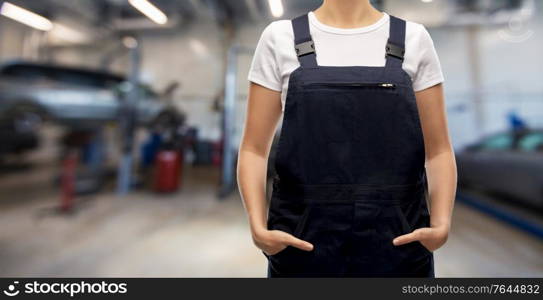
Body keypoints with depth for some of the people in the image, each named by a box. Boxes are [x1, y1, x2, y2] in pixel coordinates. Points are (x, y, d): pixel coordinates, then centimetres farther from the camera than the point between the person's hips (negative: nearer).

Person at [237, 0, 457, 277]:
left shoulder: (413, 39, 4)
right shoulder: (280, 38, 1)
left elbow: (438, 149, 4)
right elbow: (254, 148, -1)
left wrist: (441, 223, -11)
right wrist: (258, 225, -14)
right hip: (304, 242, 0)